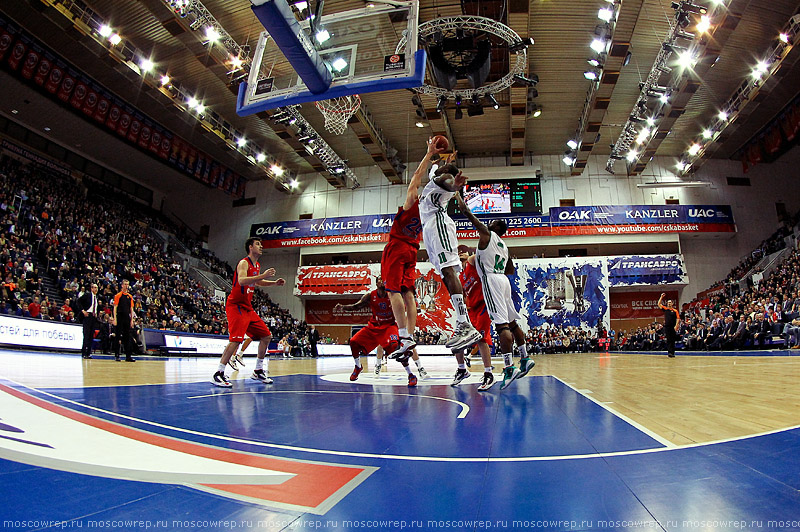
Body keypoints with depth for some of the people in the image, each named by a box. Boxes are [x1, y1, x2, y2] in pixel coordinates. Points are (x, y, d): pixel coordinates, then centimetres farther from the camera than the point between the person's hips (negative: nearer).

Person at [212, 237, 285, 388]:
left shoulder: (257, 266, 15)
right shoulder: (244, 263, -12)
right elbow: (241, 281, -31)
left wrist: (275, 283, 20)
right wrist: (263, 275, -36)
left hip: (248, 307, 9)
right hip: (236, 306, -9)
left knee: (266, 336, 9)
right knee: (236, 339, -21)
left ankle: (258, 371, 17)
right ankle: (218, 374, -13)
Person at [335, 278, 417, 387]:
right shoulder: (370, 296, -8)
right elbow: (355, 306, -4)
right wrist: (342, 307, -20)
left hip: (389, 325, -4)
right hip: (374, 326, 4)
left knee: (395, 345, -31)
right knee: (354, 342, -4)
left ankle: (411, 375, -21)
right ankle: (358, 367, 25)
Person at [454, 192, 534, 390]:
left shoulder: (486, 233, 2)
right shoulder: (503, 245, 23)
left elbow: (466, 212, 2)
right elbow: (511, 270, 30)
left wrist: (457, 194, 15)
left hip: (491, 279, -9)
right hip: (503, 279, 9)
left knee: (501, 324, -15)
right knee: (511, 322, 16)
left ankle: (509, 367, -19)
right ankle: (525, 359, 22)